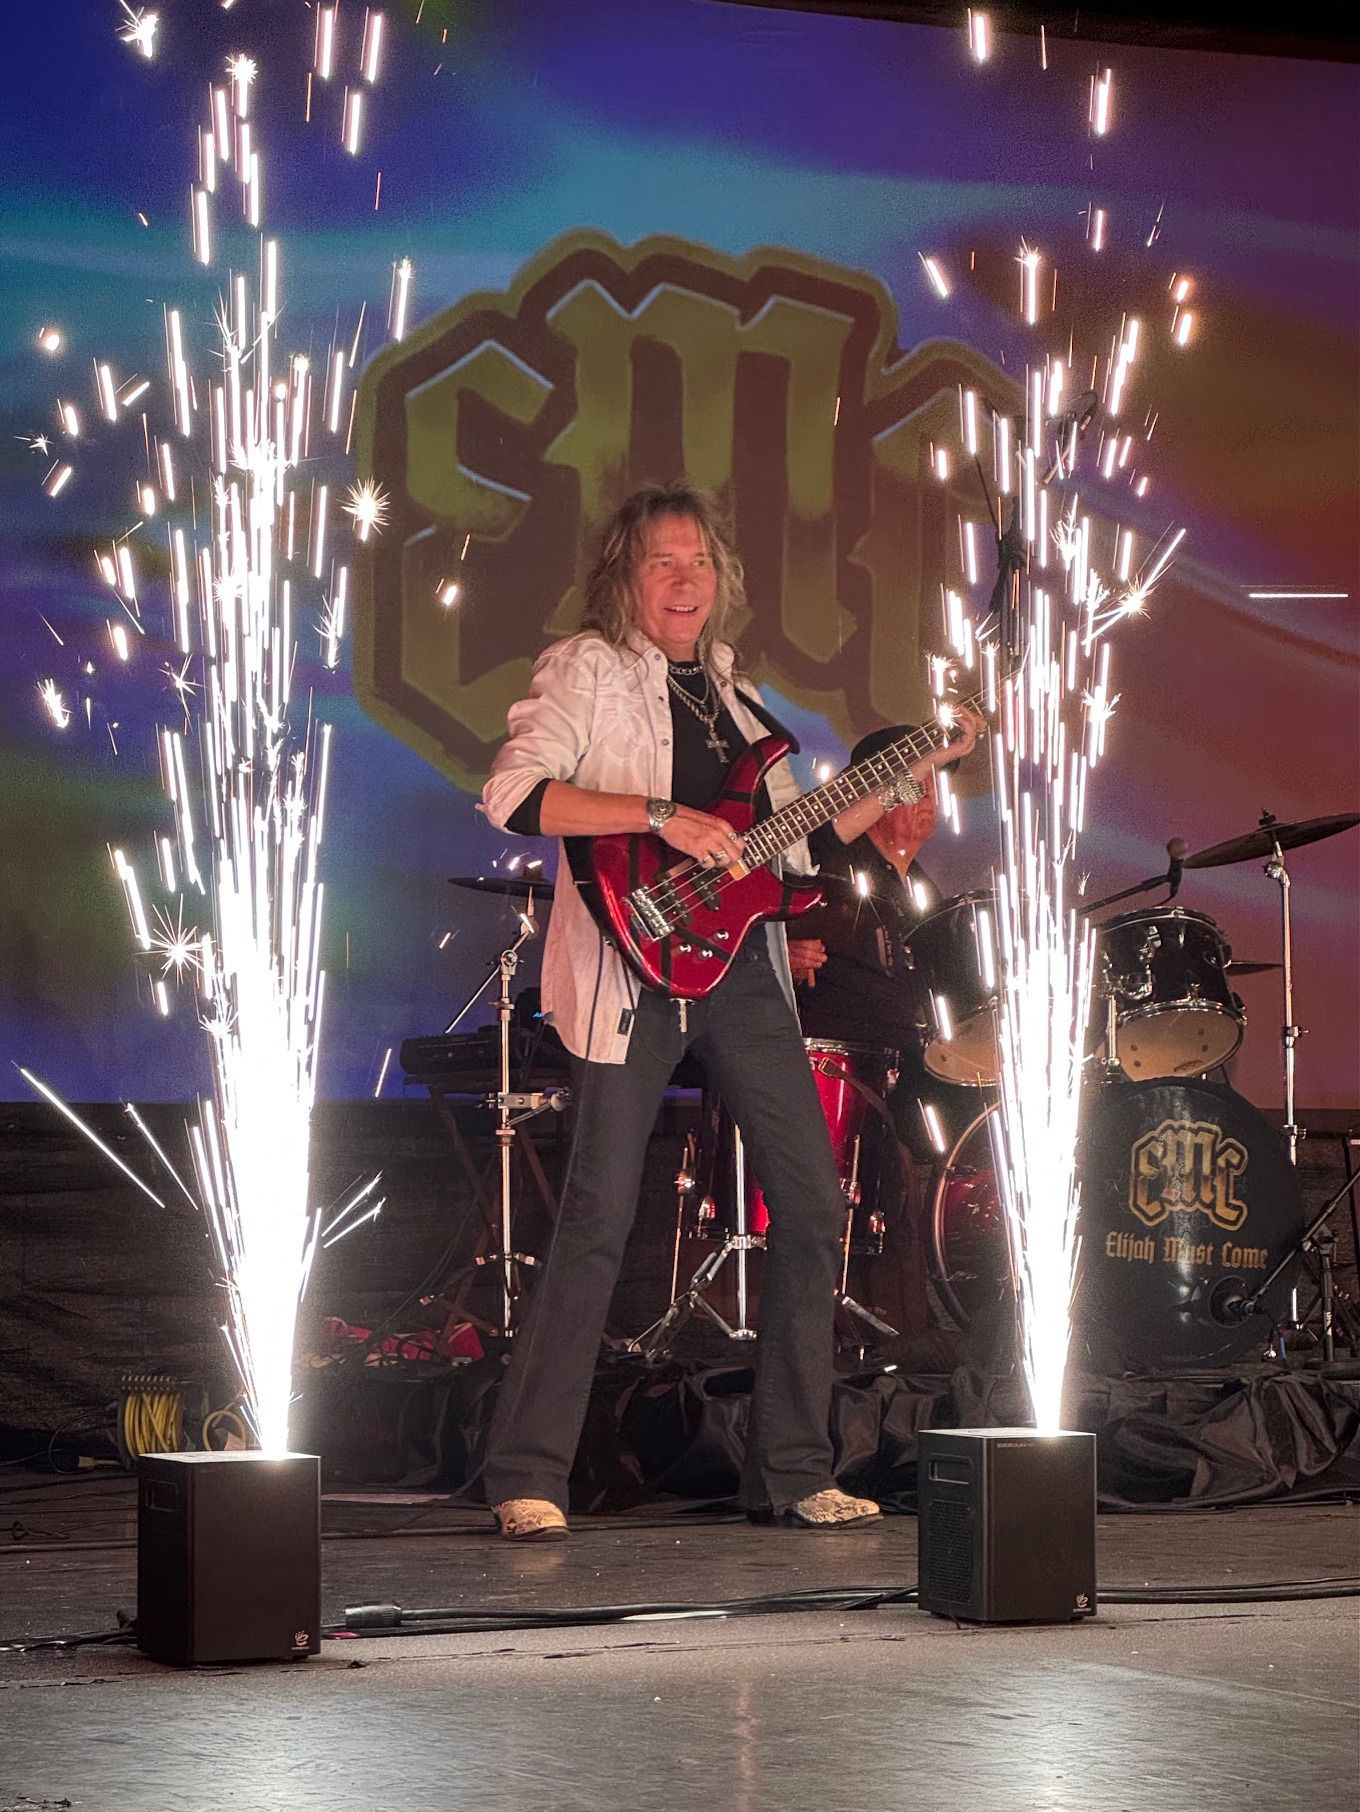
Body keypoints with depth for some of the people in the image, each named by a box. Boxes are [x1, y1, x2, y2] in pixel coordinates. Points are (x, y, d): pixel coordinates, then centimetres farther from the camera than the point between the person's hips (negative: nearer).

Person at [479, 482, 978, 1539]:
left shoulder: (728, 690, 20)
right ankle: (527, 1480, -1)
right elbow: (513, 795, -16)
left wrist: (914, 769, 14)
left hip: (742, 966, 7)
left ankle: (793, 1474, 13)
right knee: (601, 1224, -9)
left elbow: (800, 836, 21)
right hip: (636, 972, -7)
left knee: (814, 1204, 3)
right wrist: (660, 815, -21)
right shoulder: (586, 671, 0)